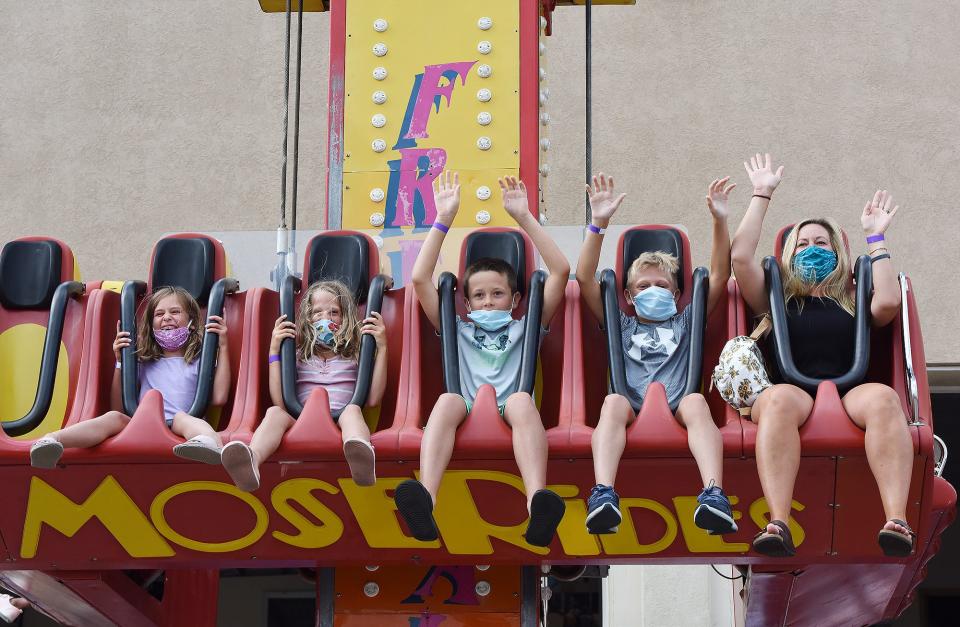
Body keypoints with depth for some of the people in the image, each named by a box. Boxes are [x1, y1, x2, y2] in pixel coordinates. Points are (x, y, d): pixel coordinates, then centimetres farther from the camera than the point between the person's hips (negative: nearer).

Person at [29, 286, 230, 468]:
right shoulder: (144, 364, 30)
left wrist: (223, 348, 10)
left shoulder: (199, 362, 24)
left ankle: (210, 445, -74)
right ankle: (50, 440, -56)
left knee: (182, 417, -36)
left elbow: (219, 398, 5)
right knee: (114, 418, -28)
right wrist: (120, 361, 18)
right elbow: (118, 406, 25)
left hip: (179, 430, -2)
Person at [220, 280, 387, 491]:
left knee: (352, 409, -33)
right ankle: (252, 460, -63)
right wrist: (274, 351, 10)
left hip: (341, 422, -1)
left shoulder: (354, 356, 21)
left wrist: (382, 348, 5)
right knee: (275, 412, -27)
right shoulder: (299, 357, 24)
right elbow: (280, 401, 10)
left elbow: (373, 399, 5)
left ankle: (361, 460, -71)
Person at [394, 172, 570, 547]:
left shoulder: (525, 329, 29)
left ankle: (538, 505, -63)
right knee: (447, 400, -35)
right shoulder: (458, 331, 31)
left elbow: (561, 271, 20)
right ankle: (425, 502, -62)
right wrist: (444, 220, 20)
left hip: (511, 415, -1)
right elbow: (420, 279, 21)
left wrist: (523, 217, 18)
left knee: (522, 401, -37)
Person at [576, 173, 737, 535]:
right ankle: (603, 496, -61)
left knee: (695, 401, -35)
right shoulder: (621, 325, 33)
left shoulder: (685, 322, 35)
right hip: (632, 412, 0)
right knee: (613, 402, -36)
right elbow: (585, 278, 21)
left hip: (677, 410, 0)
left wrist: (720, 221, 13)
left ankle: (714, 497, -60)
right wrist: (599, 223, 12)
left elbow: (719, 275, 26)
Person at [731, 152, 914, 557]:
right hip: (794, 393, -1)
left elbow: (888, 302, 6)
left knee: (883, 398, -37)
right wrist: (762, 194, 22)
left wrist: (876, 238, 18)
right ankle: (778, 524, -58)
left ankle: (897, 520, -55)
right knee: (780, 398, -40)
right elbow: (740, 256, 14)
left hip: (850, 393, 1)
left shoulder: (854, 301, 29)